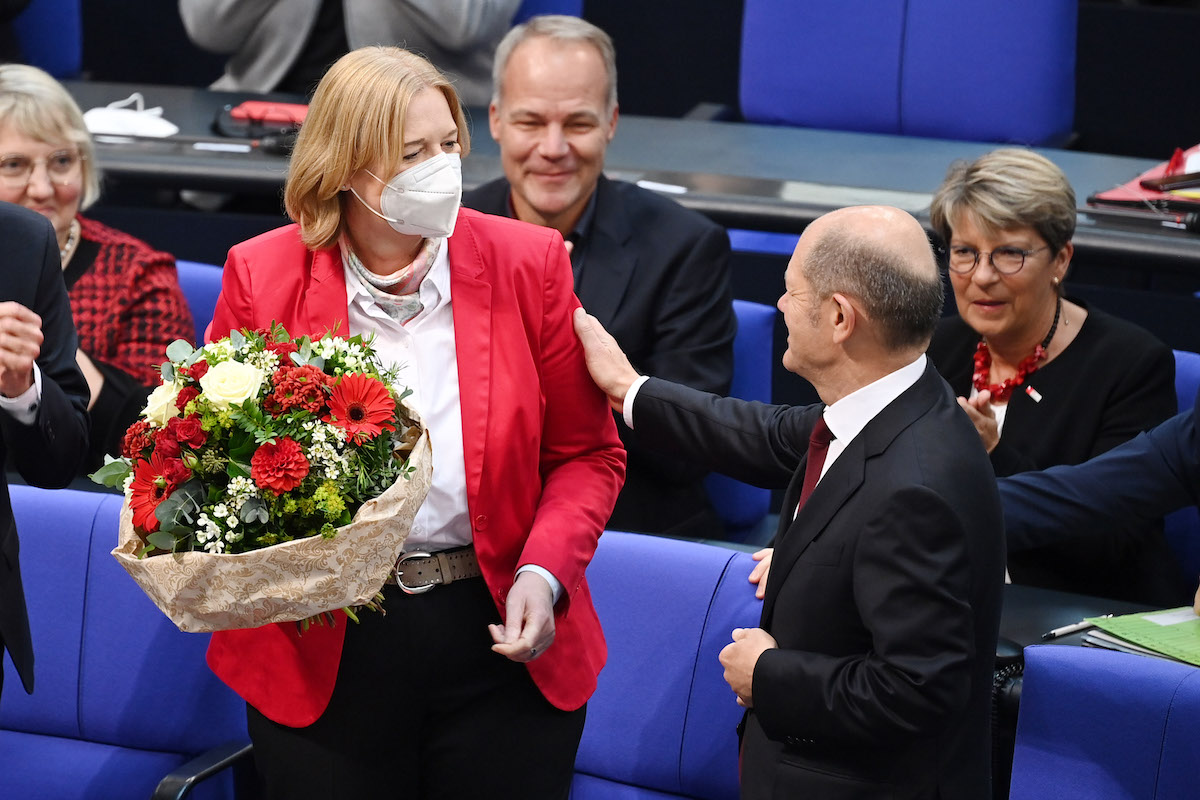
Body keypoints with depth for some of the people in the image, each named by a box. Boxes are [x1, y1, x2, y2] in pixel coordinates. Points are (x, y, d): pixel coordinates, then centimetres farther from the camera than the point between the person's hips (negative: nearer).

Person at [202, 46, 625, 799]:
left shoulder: (528, 263, -3)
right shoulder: (262, 277, -4)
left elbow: (587, 455, 5)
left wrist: (544, 574, -11)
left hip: (501, 641, 1)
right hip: (323, 654, 0)